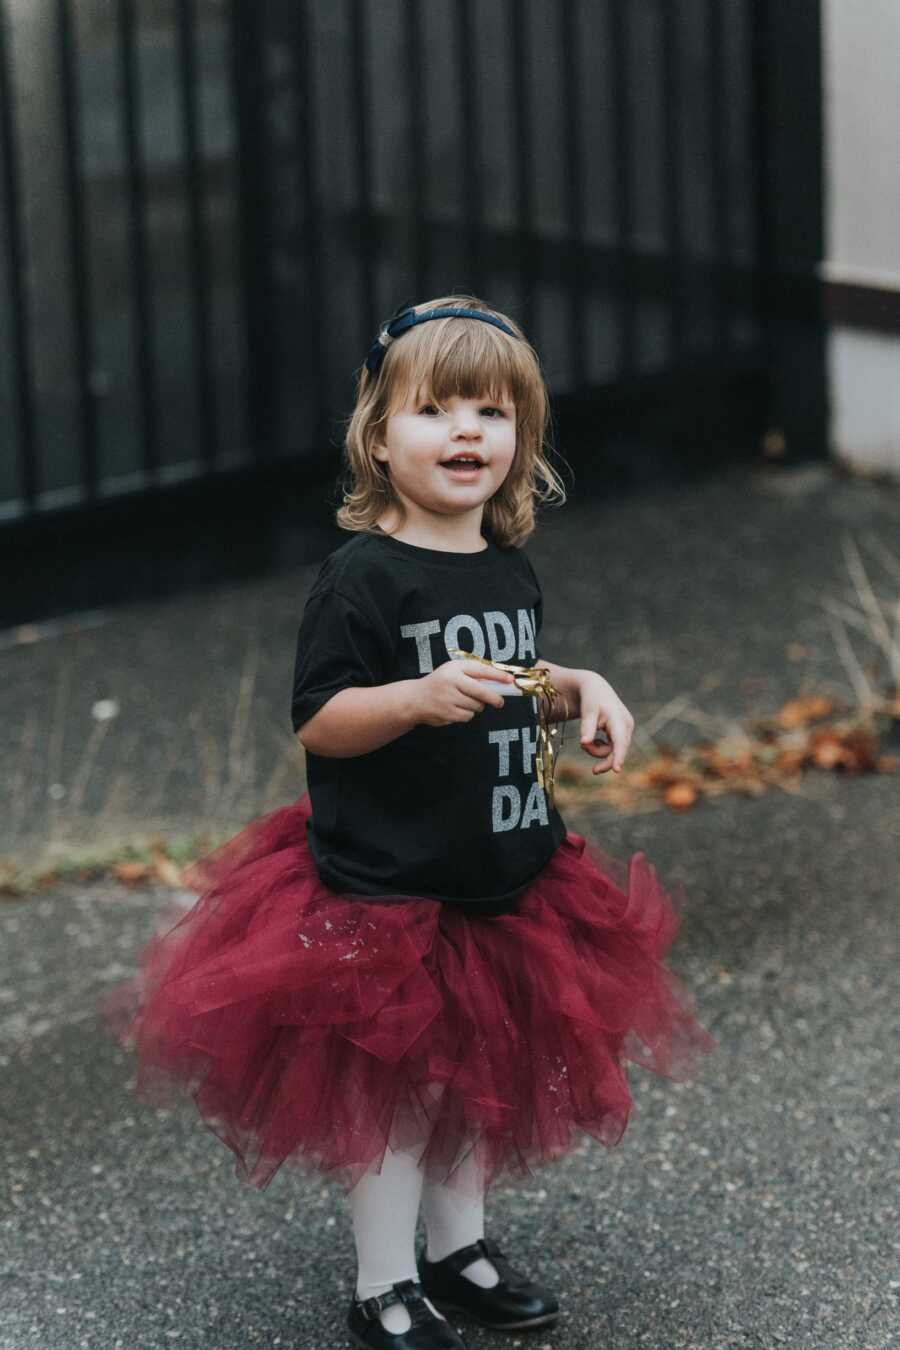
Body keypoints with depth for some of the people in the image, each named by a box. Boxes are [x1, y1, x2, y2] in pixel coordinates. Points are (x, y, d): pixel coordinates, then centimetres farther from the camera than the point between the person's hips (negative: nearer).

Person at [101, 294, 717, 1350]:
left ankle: (457, 1247, 36)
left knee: (481, 1066, 18)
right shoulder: (363, 576, -17)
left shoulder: (509, 569, 5)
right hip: (384, 886, -7)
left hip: (504, 876, 7)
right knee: (395, 1082, 2)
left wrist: (579, 689, 3)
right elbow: (316, 719, -18)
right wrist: (421, 696, -31)